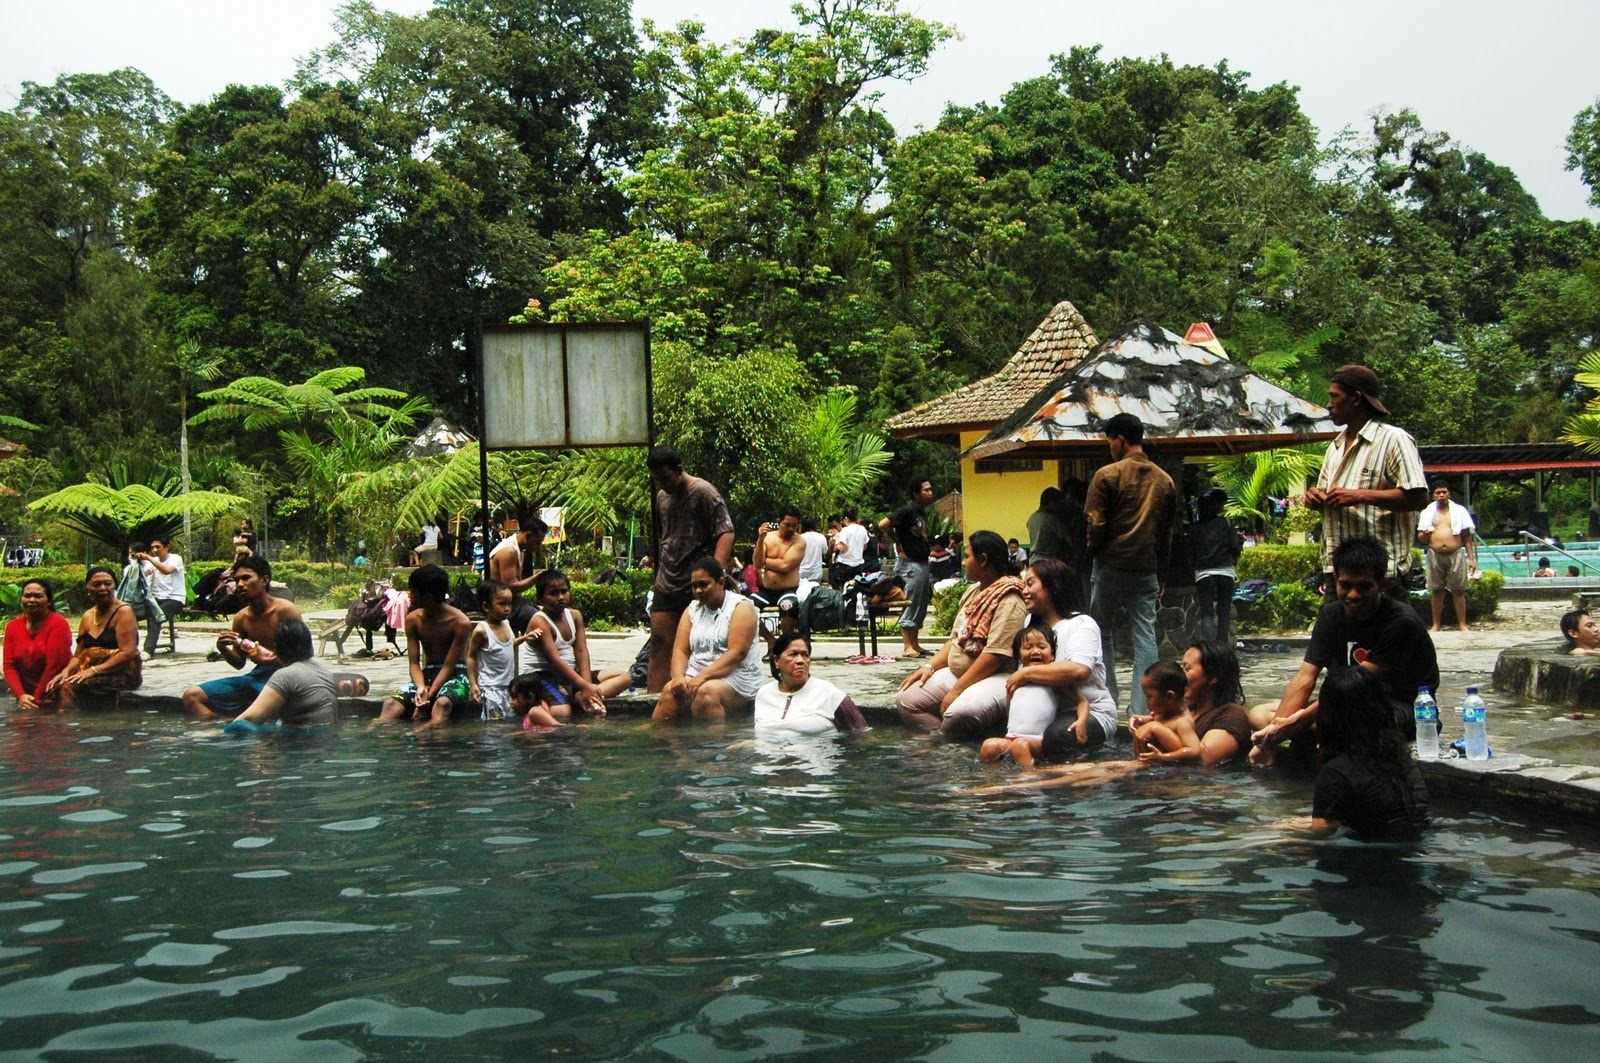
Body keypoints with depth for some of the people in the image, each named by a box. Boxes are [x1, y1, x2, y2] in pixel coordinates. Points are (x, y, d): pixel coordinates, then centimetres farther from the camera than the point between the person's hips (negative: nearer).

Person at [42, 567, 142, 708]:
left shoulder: (123, 611, -4)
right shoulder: (87, 616, 16)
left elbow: (127, 653, -14)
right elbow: (79, 655, 15)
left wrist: (92, 670, -20)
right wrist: (66, 671, -7)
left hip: (122, 674, -6)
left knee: (71, 686, -28)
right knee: (54, 687, -20)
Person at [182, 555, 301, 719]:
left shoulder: (285, 610, -10)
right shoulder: (241, 618, 7)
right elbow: (239, 663, 17)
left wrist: (270, 660, -23)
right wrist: (223, 649, -4)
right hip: (257, 675, 7)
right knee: (191, 696, -2)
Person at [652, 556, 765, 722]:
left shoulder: (741, 607, -3)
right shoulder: (692, 609, 15)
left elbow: (737, 653, -15)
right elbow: (680, 650, 7)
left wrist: (703, 676, -24)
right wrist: (678, 676, -14)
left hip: (737, 678, -5)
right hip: (697, 676, 5)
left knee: (706, 692, -35)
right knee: (669, 691, -25)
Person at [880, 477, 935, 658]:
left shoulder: (922, 512, 14)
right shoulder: (907, 511, -13)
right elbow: (883, 525, -21)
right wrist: (899, 545, -11)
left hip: (922, 563, 9)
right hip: (910, 564, -9)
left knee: (921, 607, 12)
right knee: (911, 606, -7)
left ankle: (915, 645, 19)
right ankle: (908, 648, -5)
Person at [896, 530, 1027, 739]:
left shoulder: (1008, 600, -14)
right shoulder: (973, 591, 16)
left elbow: (995, 655, -22)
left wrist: (957, 690, -20)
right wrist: (930, 666, 4)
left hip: (994, 677, -9)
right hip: (956, 673, 10)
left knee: (961, 712, -37)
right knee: (905, 699, -5)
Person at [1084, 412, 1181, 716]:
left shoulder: (1107, 475, -7)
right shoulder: (1164, 480, 9)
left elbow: (1096, 524, -10)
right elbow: (1169, 531, 13)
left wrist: (1090, 554, 7)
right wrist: (1162, 575, 18)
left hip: (1111, 565, -3)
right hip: (1147, 569, 4)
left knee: (1102, 629, 11)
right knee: (1145, 636, 3)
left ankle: (1107, 697, 11)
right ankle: (1142, 706, 0)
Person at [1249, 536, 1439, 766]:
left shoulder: (1402, 622, -19)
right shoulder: (1332, 615, 2)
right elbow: (1306, 676, -6)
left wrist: (1296, 721, -26)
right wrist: (1276, 728, -21)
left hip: (1404, 710, -8)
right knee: (1259, 714, -7)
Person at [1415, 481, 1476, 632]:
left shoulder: (1459, 511, 7)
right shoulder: (1427, 513, 10)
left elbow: (1467, 537, 6)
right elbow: (1420, 538, 11)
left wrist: (1472, 558, 1)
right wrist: (1425, 534, -13)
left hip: (1456, 554, -1)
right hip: (1435, 556, 1)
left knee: (1458, 591, 0)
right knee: (1437, 591, 5)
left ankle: (1462, 625, 4)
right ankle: (1436, 625, 11)